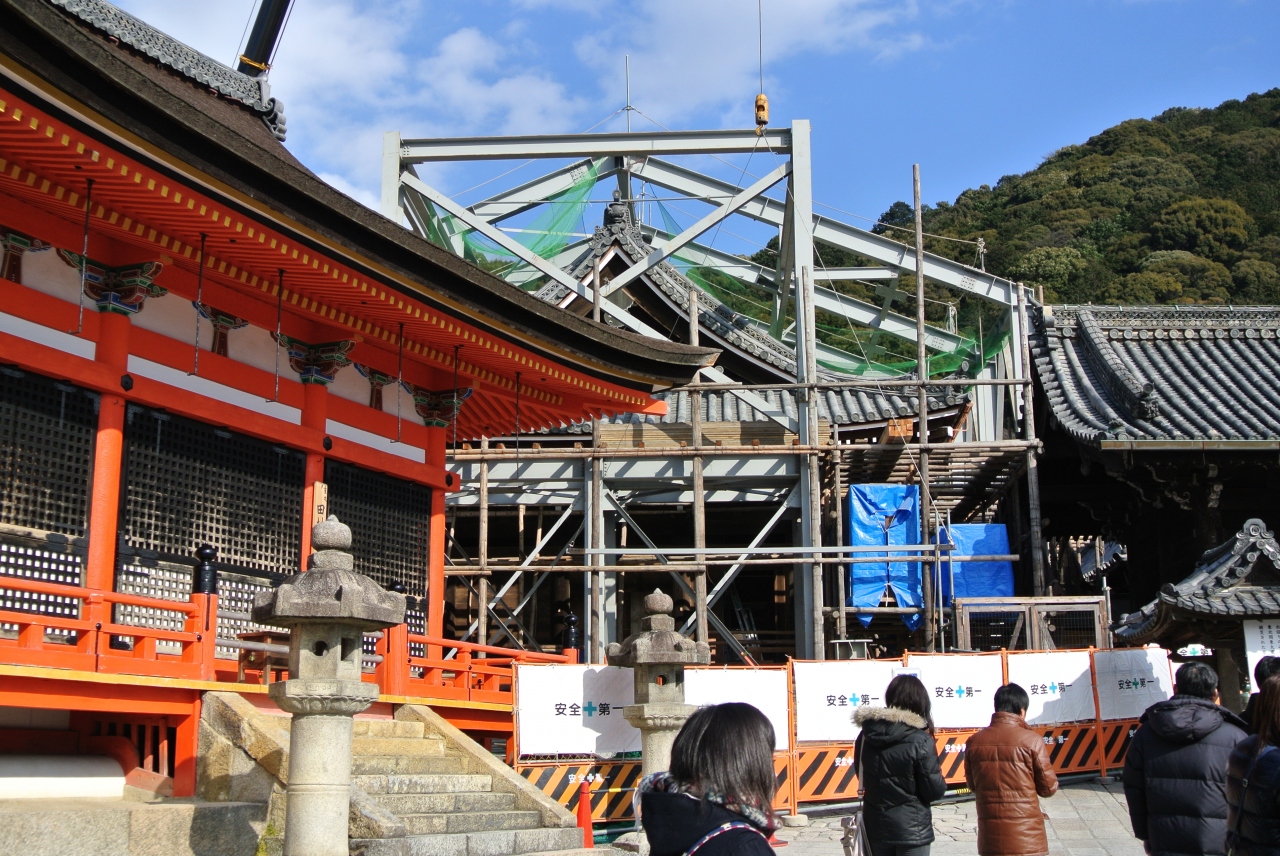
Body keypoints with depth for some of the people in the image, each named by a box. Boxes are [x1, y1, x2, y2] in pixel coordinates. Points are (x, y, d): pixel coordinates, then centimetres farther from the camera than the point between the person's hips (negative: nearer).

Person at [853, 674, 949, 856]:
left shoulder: (866, 735, -2)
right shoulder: (920, 741, -16)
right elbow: (934, 791, -11)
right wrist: (938, 776, 7)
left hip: (875, 827, 4)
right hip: (911, 828, -4)